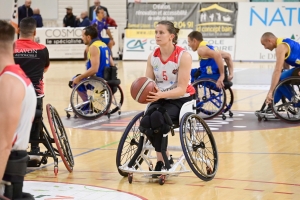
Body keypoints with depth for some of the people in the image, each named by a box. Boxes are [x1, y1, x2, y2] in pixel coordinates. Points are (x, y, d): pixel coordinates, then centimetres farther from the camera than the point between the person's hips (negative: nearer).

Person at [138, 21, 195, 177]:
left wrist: (161, 94, -35)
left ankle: (162, 160, -13)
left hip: (181, 100, -5)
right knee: (145, 124, -24)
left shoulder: (183, 56, -15)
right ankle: (166, 157, -4)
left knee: (157, 118, -32)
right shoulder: (152, 57, 1)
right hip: (160, 98, 5)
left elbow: (181, 89, -19)